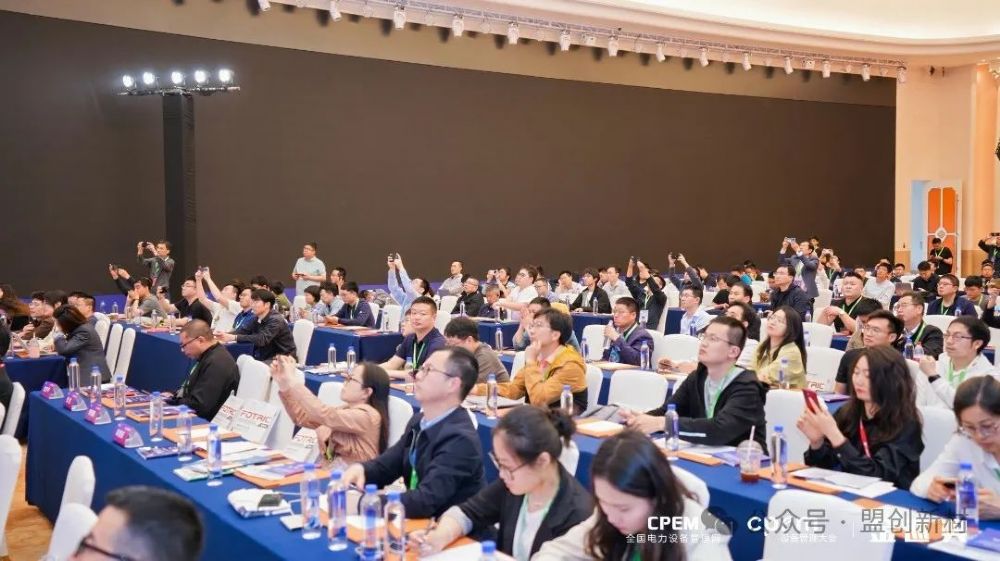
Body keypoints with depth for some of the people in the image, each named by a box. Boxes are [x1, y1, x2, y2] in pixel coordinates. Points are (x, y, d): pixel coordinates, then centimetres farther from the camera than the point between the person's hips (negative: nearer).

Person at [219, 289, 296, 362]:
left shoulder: (275, 320, -20)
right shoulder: (257, 318, 7)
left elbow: (262, 339, -32)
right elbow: (243, 330, -4)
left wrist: (234, 337, -36)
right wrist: (226, 335, -23)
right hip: (266, 358, 7)